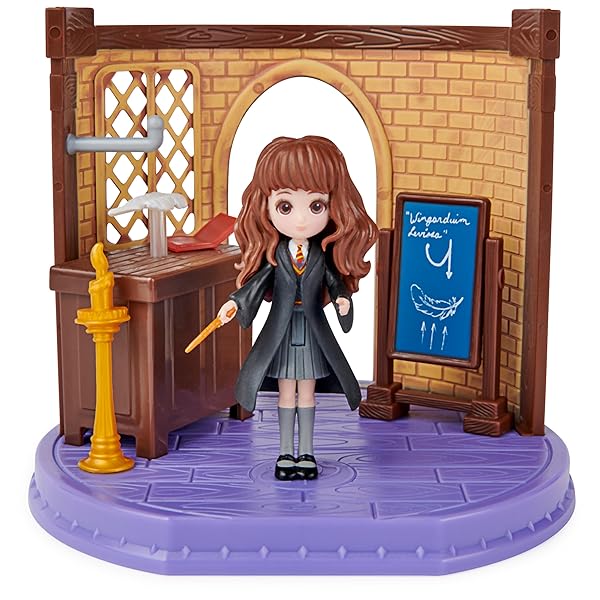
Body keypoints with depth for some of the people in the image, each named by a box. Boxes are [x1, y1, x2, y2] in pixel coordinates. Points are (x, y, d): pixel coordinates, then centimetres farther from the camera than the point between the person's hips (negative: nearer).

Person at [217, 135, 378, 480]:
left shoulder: (323, 254, -6)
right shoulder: (275, 254, -7)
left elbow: (335, 279, -6)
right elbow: (258, 280, -7)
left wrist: (343, 299, -27)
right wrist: (235, 302, -20)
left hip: (313, 331, 0)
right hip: (280, 331, 0)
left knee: (307, 393, 10)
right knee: (286, 394, 10)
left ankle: (306, 452, 20)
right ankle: (286, 452, 20)